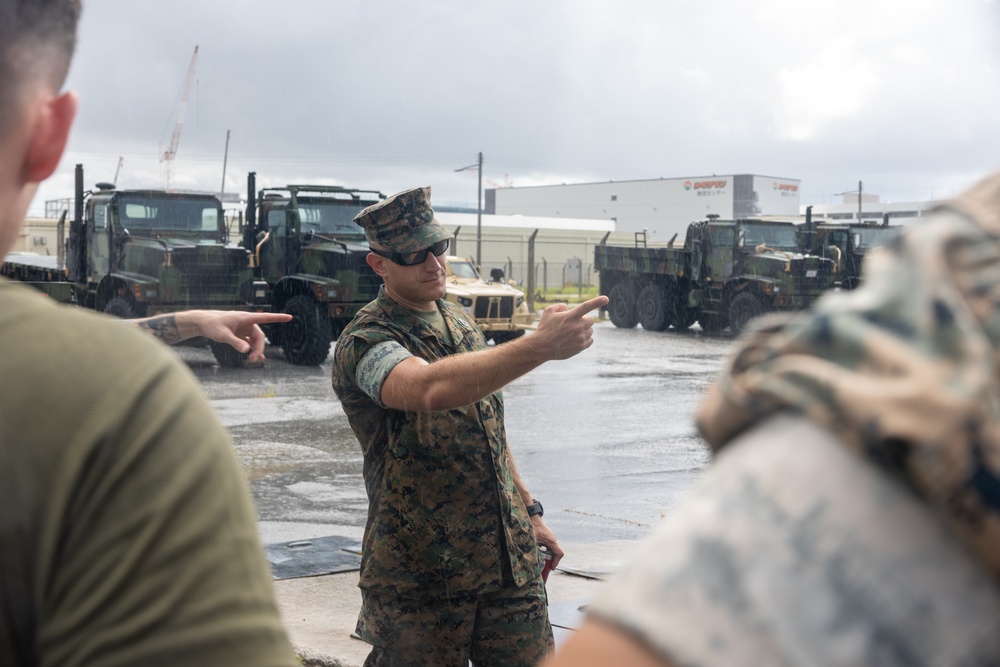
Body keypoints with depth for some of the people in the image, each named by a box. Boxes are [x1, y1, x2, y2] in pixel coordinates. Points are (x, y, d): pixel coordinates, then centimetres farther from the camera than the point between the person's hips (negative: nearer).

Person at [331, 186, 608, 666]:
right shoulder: (366, 341, -14)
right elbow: (431, 389, -36)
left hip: (510, 559, 6)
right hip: (421, 575, -6)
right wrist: (541, 346, -43)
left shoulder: (459, 322, 12)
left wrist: (528, 511, 20)